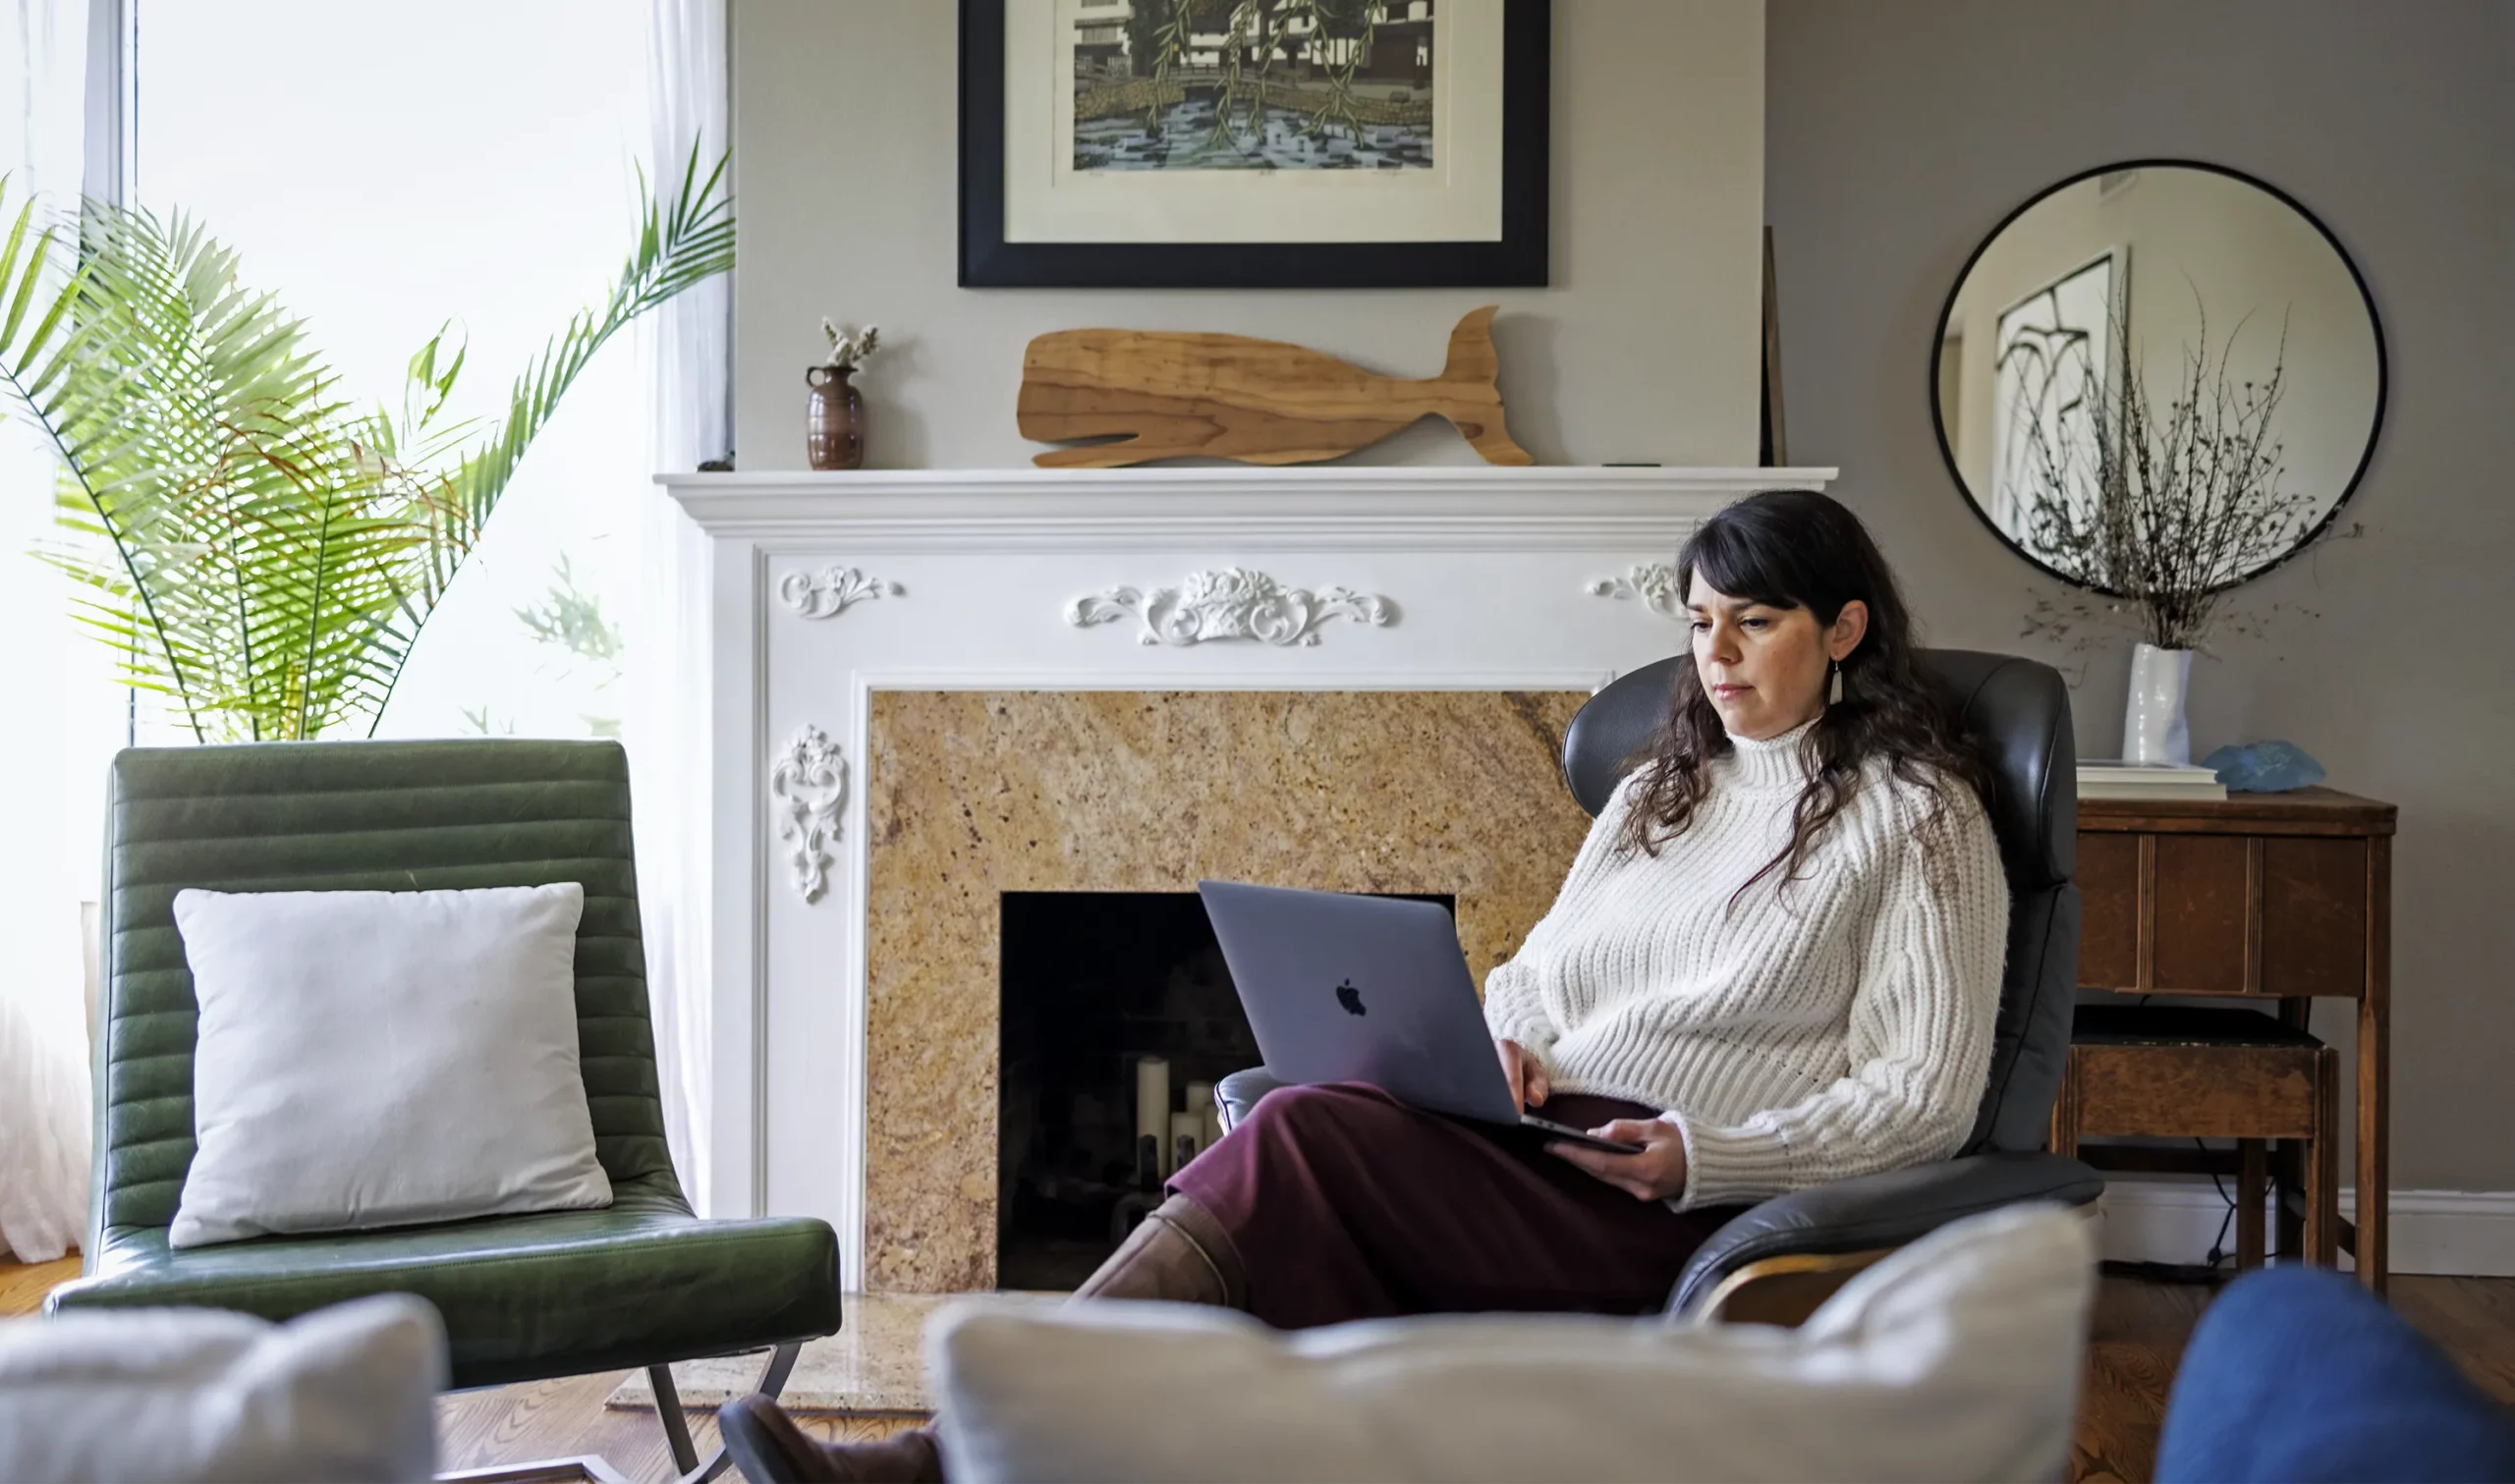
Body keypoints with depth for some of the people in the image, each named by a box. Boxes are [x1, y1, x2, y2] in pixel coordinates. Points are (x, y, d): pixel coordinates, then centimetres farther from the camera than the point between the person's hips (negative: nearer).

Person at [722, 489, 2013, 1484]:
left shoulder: (1919, 814, 3)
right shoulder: (1663, 786, 24)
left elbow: (1928, 1092, -4)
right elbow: (1540, 968, 28)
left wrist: (1700, 1156, -18)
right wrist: (1498, 1041, 3)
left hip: (1699, 1203, -6)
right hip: (1542, 1142, 6)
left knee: (1299, 1138, -30)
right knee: (1295, 1147, -28)